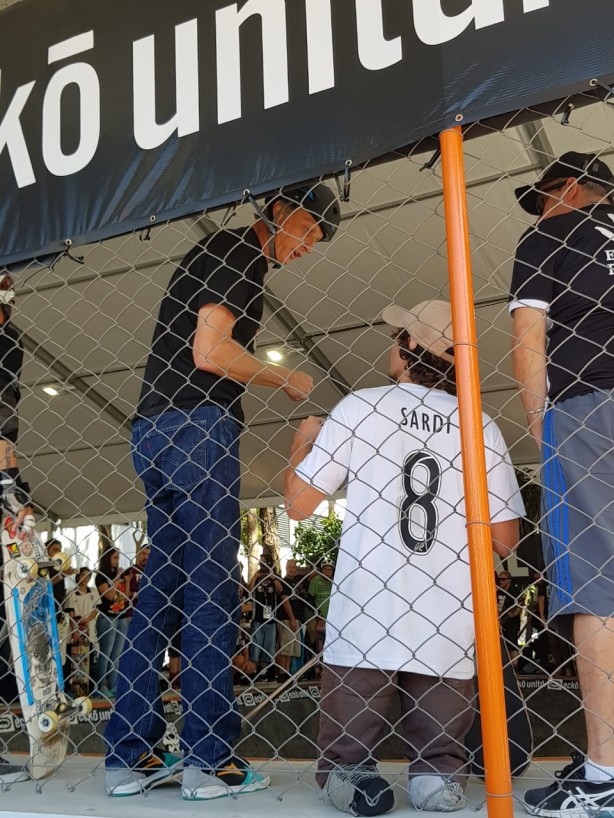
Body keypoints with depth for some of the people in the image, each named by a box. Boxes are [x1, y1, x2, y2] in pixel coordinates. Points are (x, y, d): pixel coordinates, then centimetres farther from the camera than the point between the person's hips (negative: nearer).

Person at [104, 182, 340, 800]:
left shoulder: (215, 255, 26)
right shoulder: (241, 255, -5)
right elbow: (209, 352, -16)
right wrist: (288, 380, -4)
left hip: (154, 430, 10)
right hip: (195, 425, -10)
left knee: (164, 583, 8)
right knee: (210, 585, -8)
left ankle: (130, 755, 11)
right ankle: (210, 759, -4)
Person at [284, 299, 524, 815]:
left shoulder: (360, 408, -2)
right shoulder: (480, 426, 4)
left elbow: (298, 505, 1)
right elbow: (505, 541, 6)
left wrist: (304, 441, 20)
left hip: (364, 624, -1)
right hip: (449, 634, 2)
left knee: (344, 753, 12)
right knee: (441, 751, 18)